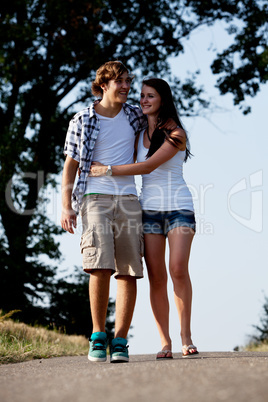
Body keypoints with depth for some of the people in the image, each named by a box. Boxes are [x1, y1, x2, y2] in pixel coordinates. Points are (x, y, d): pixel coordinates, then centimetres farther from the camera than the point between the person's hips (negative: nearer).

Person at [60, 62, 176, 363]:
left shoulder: (134, 116, 14)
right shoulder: (82, 121, 6)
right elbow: (70, 167, 6)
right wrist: (66, 207, -3)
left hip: (127, 200, 3)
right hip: (95, 199, -3)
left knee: (128, 272, -6)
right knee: (100, 267, -17)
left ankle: (120, 341, -3)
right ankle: (98, 338, -3)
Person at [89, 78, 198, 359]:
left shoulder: (176, 133, -5)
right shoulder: (139, 135, 13)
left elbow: (148, 166, -16)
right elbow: (129, 166, 25)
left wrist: (106, 170, -15)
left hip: (179, 208, -4)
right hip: (149, 209, 4)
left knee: (178, 269, -19)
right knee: (156, 277, -5)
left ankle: (186, 338, -10)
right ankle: (165, 343, -1)